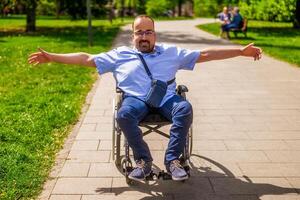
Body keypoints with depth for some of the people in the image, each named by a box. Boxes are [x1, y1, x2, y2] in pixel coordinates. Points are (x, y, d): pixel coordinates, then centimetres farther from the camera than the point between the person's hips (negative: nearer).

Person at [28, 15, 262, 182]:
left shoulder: (172, 52, 21)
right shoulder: (120, 54, 19)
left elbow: (205, 54, 18)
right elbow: (87, 58, 17)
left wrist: (241, 51, 12)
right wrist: (51, 57, 10)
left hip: (166, 97, 1)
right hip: (136, 98, 0)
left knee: (185, 109, -32)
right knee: (124, 115, -34)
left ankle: (173, 159, -24)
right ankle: (143, 159, -19)